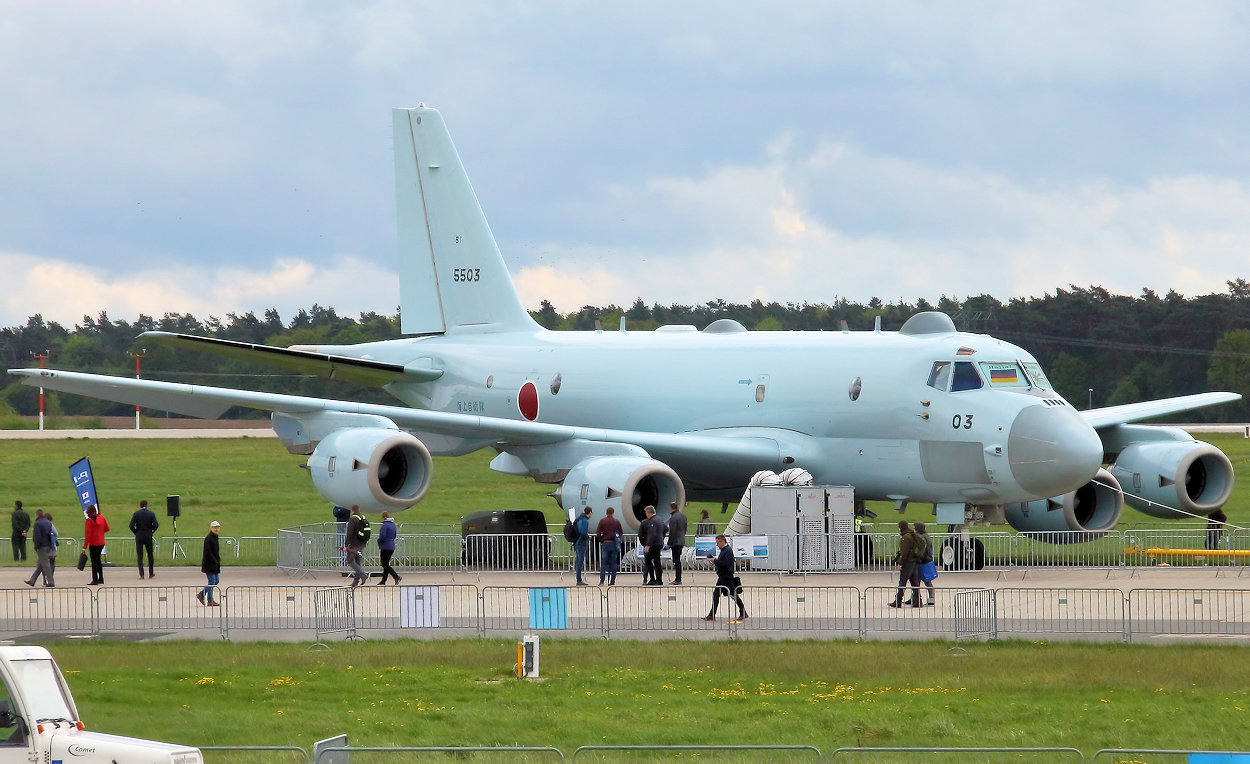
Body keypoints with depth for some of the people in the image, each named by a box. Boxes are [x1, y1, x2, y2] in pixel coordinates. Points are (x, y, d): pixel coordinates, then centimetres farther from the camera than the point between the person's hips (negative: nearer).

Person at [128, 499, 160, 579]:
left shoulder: (136, 514, -3)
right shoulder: (151, 514, -1)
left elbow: (131, 526, -11)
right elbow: (156, 524, -11)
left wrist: (135, 532, 3)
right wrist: (152, 531, 4)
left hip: (139, 536, -1)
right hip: (148, 536, 1)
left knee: (139, 555, 2)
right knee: (150, 554, 14)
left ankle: (141, 574, -6)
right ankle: (151, 573, 18)